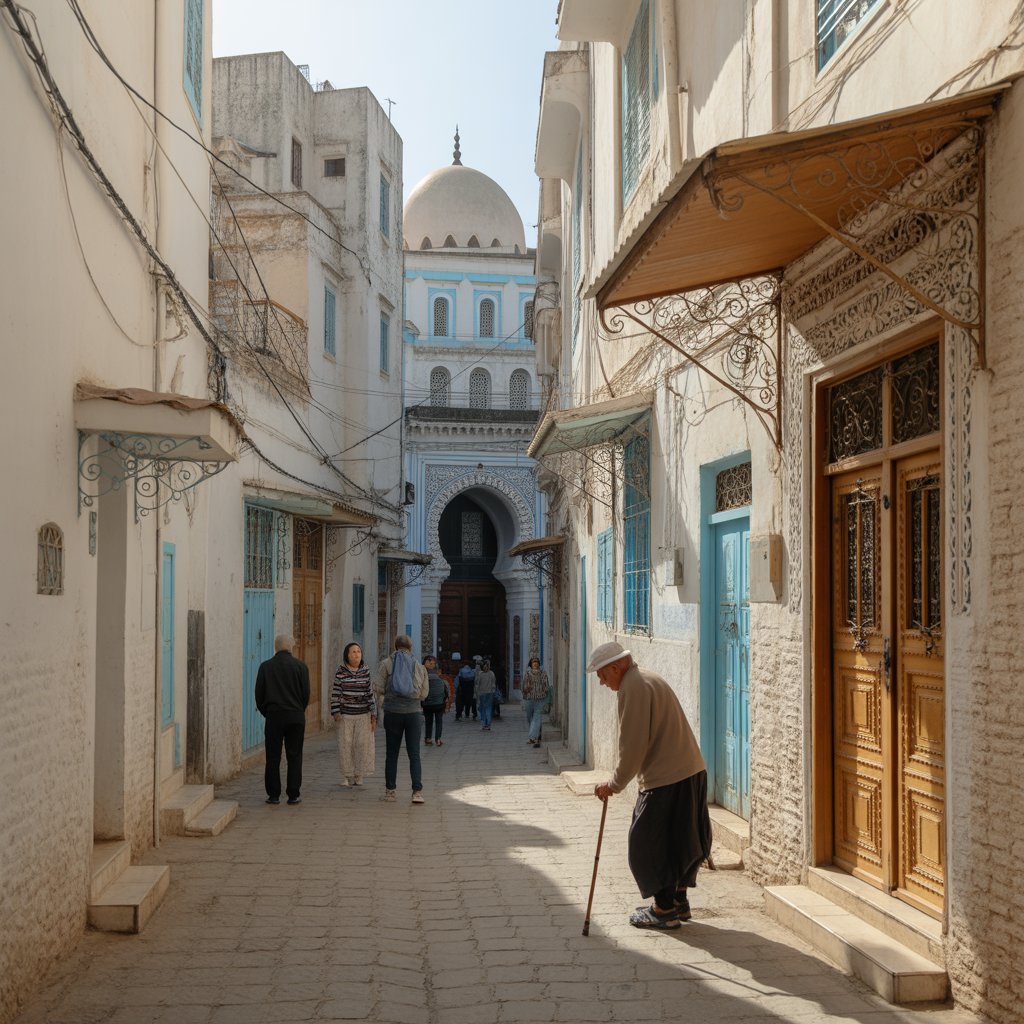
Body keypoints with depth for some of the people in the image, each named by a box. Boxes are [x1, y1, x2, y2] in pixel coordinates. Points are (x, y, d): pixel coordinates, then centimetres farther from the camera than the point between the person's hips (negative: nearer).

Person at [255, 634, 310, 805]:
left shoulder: (265, 666, 0)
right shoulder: (300, 666, -1)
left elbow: (259, 694, 1)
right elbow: (306, 693, 0)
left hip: (274, 716, 0)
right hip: (296, 716, 0)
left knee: (273, 757, 5)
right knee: (294, 756, 5)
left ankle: (273, 795, 4)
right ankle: (293, 795, 3)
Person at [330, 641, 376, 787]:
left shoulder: (366, 671, 4)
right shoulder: (341, 671, -1)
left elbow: (370, 693, 5)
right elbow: (336, 692, 0)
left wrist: (373, 714, 3)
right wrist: (336, 712, -6)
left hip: (363, 715, 1)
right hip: (345, 715, -1)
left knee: (362, 743, -1)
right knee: (346, 744, -1)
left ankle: (359, 775, 10)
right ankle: (347, 776, 9)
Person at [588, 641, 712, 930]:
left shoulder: (634, 688, -14)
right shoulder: (649, 680, 18)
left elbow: (633, 746, -17)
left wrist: (614, 785, -7)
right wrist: (618, 781, 22)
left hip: (667, 780, -10)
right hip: (691, 773, 10)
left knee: (649, 844, 1)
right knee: (679, 840, 19)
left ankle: (665, 910, 9)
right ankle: (679, 901, 28)